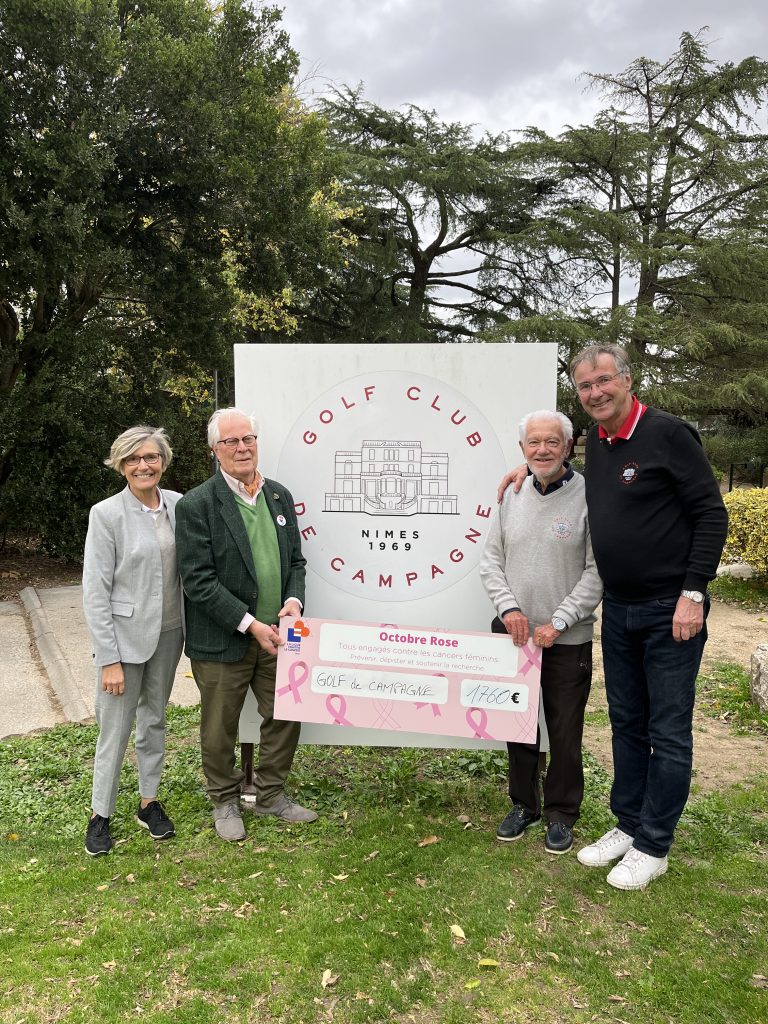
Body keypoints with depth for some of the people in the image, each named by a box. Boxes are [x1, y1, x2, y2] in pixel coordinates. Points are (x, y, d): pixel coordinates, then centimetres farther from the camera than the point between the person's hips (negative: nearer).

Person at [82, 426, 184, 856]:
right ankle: (101, 813, 24)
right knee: (116, 729, 5)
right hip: (125, 635, -4)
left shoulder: (178, 504, -1)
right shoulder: (107, 514, -12)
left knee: (155, 718, 17)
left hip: (168, 632, 4)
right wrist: (109, 659, -13)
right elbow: (96, 592, -12)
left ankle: (150, 801, 33)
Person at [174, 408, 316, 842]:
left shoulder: (279, 495, 6)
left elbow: (295, 560, 11)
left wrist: (294, 600, -8)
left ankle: (272, 794, 37)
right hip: (223, 641, -5)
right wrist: (250, 624, -20)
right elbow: (199, 581, -17)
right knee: (221, 728, 12)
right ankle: (225, 801, 35)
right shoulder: (196, 505, -12)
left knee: (285, 716, 15)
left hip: (275, 635, 5)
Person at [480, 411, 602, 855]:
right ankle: (523, 804, 34)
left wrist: (558, 622, -15)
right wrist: (508, 607, -7)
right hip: (514, 634, 4)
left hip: (567, 639, -4)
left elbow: (598, 571, -12)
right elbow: (492, 560, 8)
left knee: (565, 733, 8)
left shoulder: (588, 496, -10)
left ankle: (561, 814, 28)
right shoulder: (513, 496, 4)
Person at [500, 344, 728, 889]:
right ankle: (628, 824, 30)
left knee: (668, 731, 4)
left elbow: (712, 514, -13)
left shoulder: (668, 434, -14)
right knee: (627, 723, 16)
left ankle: (653, 846, 17)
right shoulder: (596, 440, 6)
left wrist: (693, 593, -17)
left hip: (671, 610, -7)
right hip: (618, 609, 7)